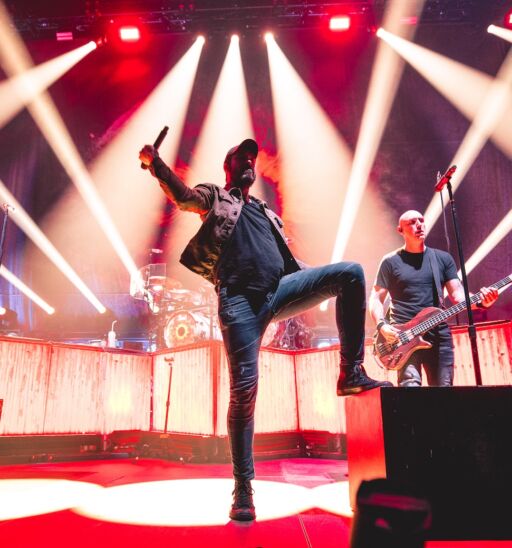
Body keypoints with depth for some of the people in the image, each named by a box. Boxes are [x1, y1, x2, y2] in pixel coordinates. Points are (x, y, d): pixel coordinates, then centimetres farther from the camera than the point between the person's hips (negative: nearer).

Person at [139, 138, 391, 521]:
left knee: (351, 272, -13)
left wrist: (317, 289, 19)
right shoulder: (215, 196, 19)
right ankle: (243, 487, 6)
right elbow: (183, 196, -4)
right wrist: (155, 163, -16)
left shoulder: (268, 213, 32)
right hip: (240, 299, -4)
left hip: (280, 290, 5)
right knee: (244, 391, -9)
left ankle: (351, 373, -11)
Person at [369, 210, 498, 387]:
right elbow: (376, 298, 4)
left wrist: (480, 302, -14)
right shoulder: (391, 262, 5)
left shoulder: (443, 258, 13)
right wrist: (382, 325, -13)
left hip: (439, 334, 4)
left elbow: (457, 294, 6)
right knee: (410, 386, -18)